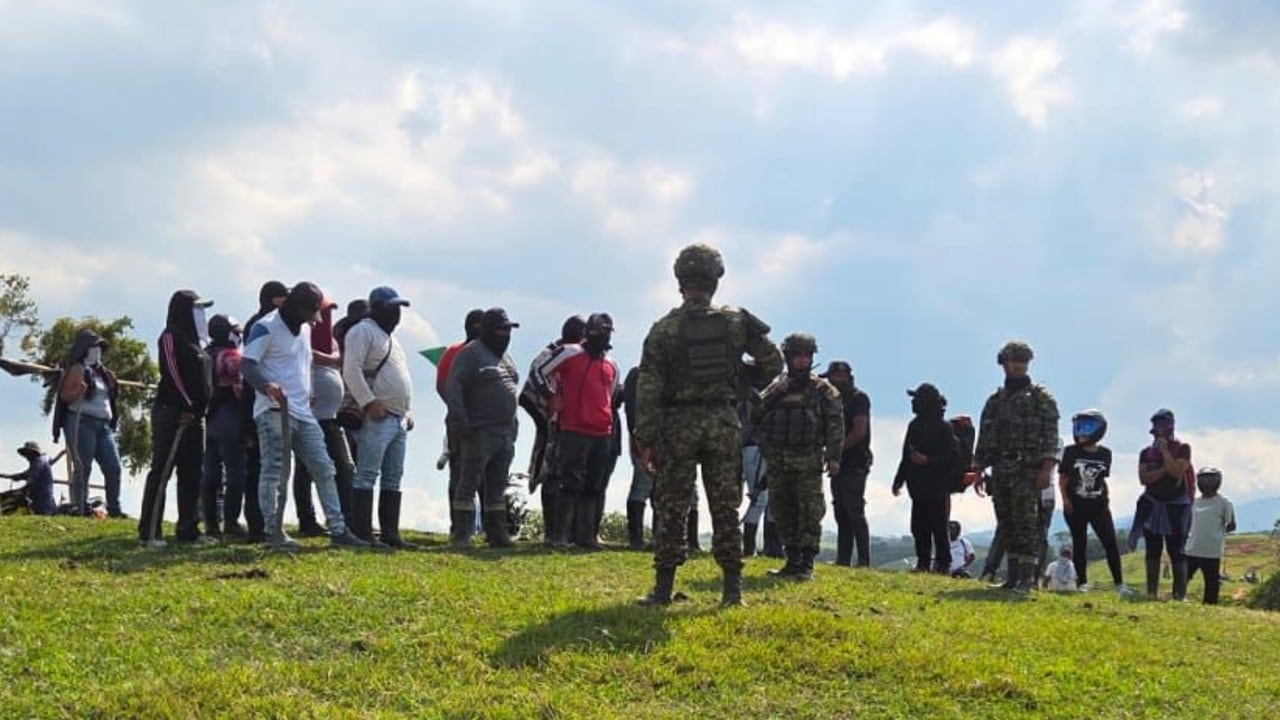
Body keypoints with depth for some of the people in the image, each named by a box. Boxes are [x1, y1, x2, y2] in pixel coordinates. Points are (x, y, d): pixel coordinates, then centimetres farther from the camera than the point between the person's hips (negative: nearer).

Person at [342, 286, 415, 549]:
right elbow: (351, 369, -16)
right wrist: (369, 403, -21)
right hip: (377, 417, -10)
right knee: (367, 476, -11)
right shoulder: (363, 331, -4)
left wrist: (409, 411, 19)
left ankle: (390, 533, 11)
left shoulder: (391, 337, 25)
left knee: (393, 478, 8)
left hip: (398, 419, 10)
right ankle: (362, 535, -13)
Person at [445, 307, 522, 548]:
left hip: (505, 431, 8)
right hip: (481, 431, -8)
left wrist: (513, 425, 18)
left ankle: (496, 533, 14)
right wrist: (460, 421, -19)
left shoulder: (505, 357, 20)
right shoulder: (471, 354, -5)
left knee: (497, 487, 10)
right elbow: (453, 387, -13)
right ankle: (460, 535, -7)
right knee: (470, 483, -8)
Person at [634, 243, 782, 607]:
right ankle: (732, 588, 6)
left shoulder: (664, 328, -4)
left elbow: (648, 387, -7)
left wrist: (645, 439, -4)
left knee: (672, 509, 4)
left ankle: (663, 587, 3)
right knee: (725, 508, 7)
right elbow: (774, 363, 6)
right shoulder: (737, 321, 1)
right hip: (723, 423, 2)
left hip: (678, 424, -2)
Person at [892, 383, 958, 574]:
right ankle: (923, 562, 13)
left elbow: (953, 456, -13)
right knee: (918, 526, 6)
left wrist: (928, 460, -21)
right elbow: (906, 456, 20)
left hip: (937, 488, -7)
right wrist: (898, 480, 20)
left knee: (938, 526, -5)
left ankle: (943, 564, 1)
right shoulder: (914, 426, 13)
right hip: (918, 487, 7)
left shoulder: (944, 428, -8)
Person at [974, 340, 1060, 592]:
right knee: (1006, 524, 6)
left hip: (1027, 470, -5)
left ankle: (1027, 577, -13)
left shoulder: (1040, 398, 2)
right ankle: (1013, 576, 11)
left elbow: (1051, 436, -6)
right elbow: (984, 439, 18)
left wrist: (1046, 469, -16)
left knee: (1026, 522, -12)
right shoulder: (995, 401, 18)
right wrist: (978, 471, 10)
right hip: (1000, 471, 6)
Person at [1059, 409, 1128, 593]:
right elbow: (1063, 478, 1)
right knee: (1079, 543, 3)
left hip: (1098, 505, 2)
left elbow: (1103, 480, 13)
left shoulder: (1105, 453, 4)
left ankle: (1119, 583, 3)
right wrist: (1066, 500, -7)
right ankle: (1082, 582, 9)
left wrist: (1107, 497, 4)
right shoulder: (1071, 452, -3)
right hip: (1076, 505, -2)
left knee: (1111, 543, -2)